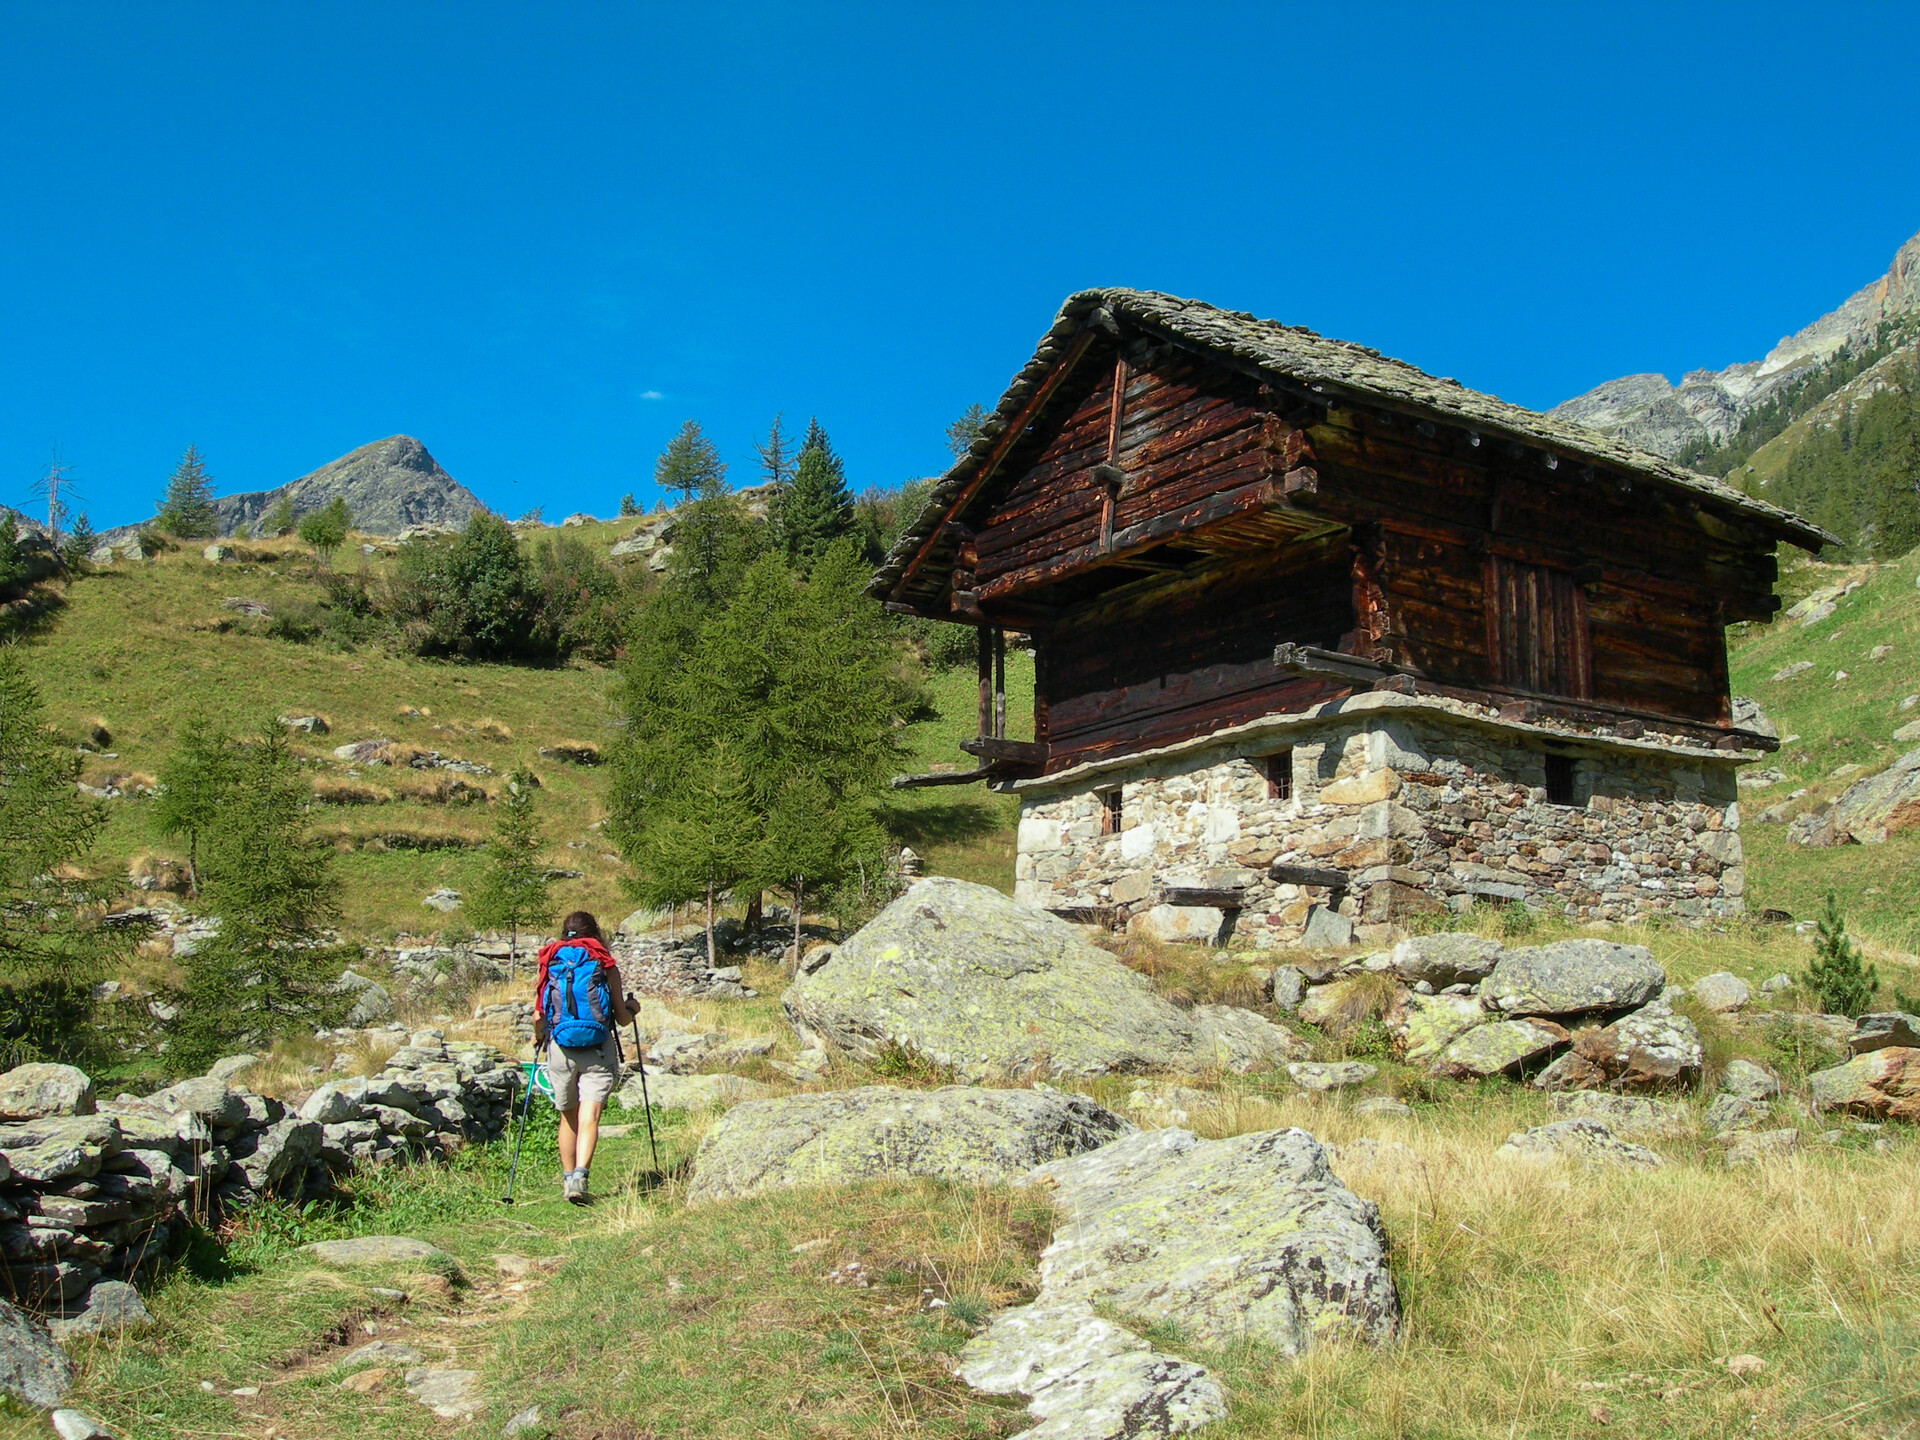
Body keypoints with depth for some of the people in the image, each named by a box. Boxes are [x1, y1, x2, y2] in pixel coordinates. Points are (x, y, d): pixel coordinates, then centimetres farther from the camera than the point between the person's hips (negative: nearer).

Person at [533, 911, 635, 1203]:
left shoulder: (550, 964, 7)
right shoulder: (605, 965, 2)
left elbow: (538, 1016, 5)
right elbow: (622, 1017, 3)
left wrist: (537, 1037, 26)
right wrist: (632, 1010, 26)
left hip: (560, 1048, 2)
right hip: (599, 1049, -2)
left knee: (568, 1116, 16)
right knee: (589, 1116, -7)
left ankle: (568, 1177, 23)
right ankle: (580, 1175, -24)